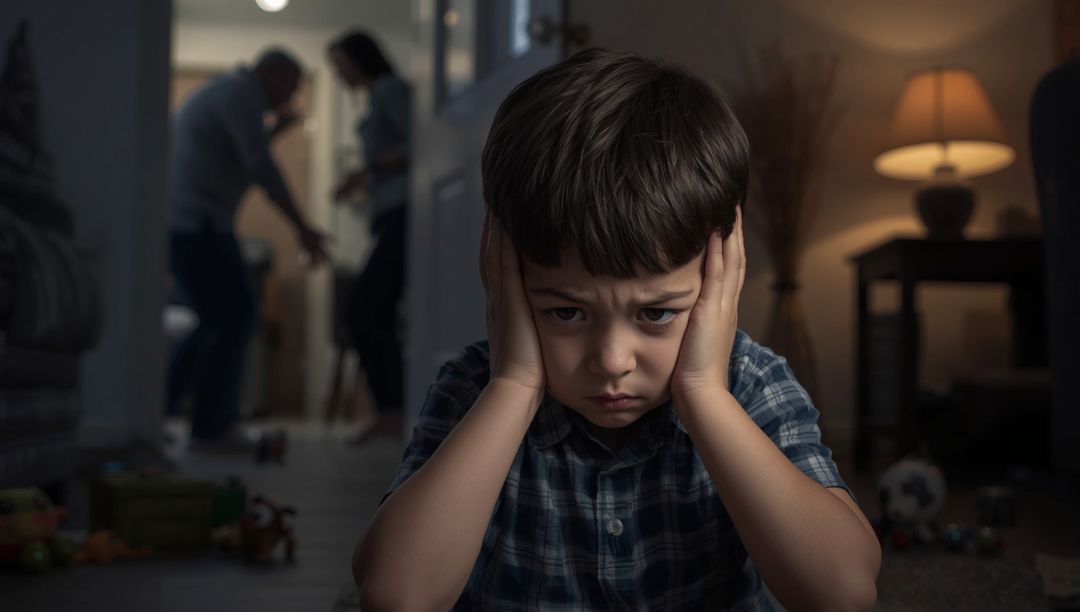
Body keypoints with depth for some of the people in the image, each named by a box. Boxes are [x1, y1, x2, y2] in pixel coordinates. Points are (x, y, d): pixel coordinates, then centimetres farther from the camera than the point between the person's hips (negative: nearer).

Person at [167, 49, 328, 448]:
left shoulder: (219, 92, 24)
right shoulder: (242, 93, -7)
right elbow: (260, 167, -19)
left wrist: (275, 131, 28)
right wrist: (302, 228, -21)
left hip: (178, 223, 10)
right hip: (196, 224, -10)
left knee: (220, 322, 13)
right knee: (235, 316, -6)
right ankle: (213, 424, 0)